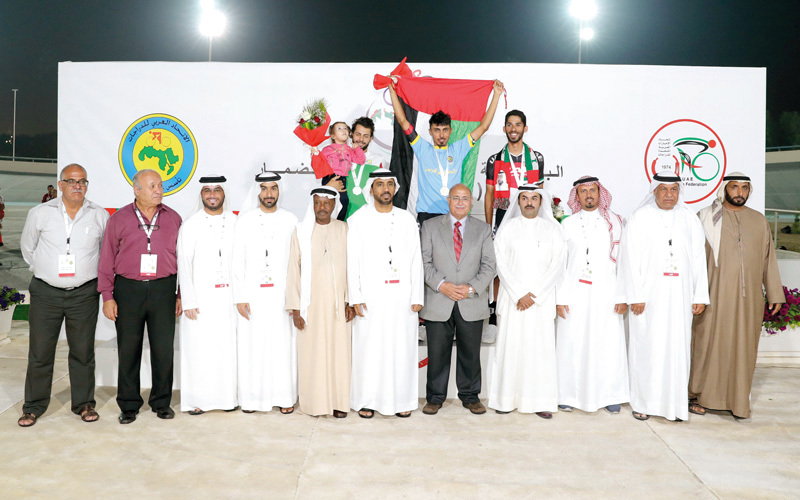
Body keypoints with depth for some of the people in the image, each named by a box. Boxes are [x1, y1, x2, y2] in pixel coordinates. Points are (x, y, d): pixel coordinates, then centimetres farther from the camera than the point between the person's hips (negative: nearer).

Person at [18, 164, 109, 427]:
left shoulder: (100, 215, 2)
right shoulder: (40, 213, 1)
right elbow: (27, 247, 15)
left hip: (84, 294, 0)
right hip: (46, 293, 0)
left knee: (82, 351, 7)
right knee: (40, 351, 4)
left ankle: (84, 403, 20)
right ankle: (34, 406, 20)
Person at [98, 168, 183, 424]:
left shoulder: (173, 218, 6)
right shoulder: (119, 219, 3)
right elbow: (107, 260, 4)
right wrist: (107, 296, -1)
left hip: (163, 289, 1)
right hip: (128, 290, 0)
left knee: (164, 348, 4)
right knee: (128, 349, 7)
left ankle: (161, 402, 20)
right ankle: (129, 405, 21)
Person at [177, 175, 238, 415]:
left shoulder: (235, 223, 9)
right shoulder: (190, 225, 2)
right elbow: (183, 264, -1)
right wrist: (188, 301, -8)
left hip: (228, 296, 2)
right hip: (201, 297, -2)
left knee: (228, 346, 4)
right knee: (198, 348, 0)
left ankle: (227, 396, 16)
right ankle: (197, 399, 13)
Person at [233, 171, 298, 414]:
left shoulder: (290, 221, 6)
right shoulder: (245, 221, 5)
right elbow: (238, 260, 3)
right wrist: (240, 297, -4)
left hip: (282, 294, 0)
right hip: (253, 294, 0)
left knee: (283, 346, 2)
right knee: (252, 346, 3)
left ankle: (285, 397, 14)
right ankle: (252, 398, 15)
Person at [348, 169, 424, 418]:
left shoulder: (407, 219, 9)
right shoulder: (358, 220, 4)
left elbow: (416, 260, 7)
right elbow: (352, 261, 0)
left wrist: (417, 297, 1)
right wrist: (356, 298, -8)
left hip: (402, 297, 2)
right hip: (370, 297, -1)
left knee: (402, 348, 5)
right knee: (369, 348, 2)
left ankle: (402, 399, 18)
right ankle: (367, 400, 16)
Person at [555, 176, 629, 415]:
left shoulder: (614, 222, 7)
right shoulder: (567, 225, 10)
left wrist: (622, 296, -6)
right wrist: (560, 298, -1)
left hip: (606, 294, 0)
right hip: (575, 294, 1)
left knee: (609, 344, 0)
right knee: (572, 343, 0)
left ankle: (610, 395, 13)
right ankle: (570, 395, 11)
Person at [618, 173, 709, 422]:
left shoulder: (690, 219, 10)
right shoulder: (640, 217, 1)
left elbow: (698, 259, 9)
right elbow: (630, 258, -4)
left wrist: (700, 295, 3)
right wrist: (635, 296, -10)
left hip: (679, 296, 3)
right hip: (648, 296, -2)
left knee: (677, 347, 3)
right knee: (646, 347, 1)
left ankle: (675, 402, 13)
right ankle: (643, 402, 12)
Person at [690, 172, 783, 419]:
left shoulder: (759, 221, 11)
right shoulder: (706, 218, 1)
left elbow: (768, 260, 13)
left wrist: (775, 294, 10)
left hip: (748, 297, 3)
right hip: (714, 295, -3)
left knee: (743, 347, 7)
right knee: (709, 344, 2)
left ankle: (738, 401, 19)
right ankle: (699, 396, 15)